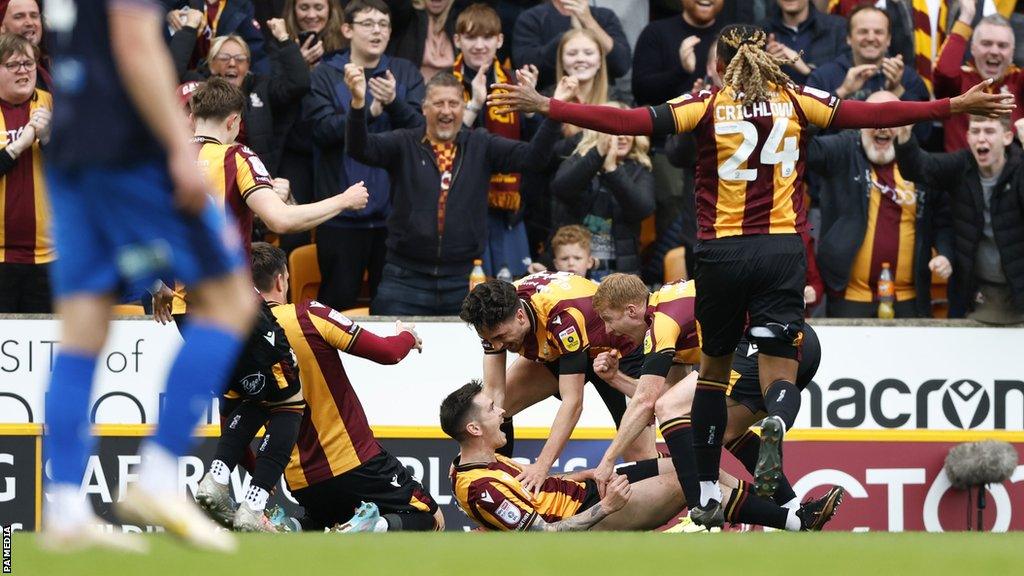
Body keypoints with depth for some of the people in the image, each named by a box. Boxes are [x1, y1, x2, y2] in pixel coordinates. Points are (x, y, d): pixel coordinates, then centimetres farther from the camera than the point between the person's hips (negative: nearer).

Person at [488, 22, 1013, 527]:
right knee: (779, 374, 1)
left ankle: (708, 495, 17)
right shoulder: (795, 100, 4)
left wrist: (545, 107, -7)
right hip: (782, 251, 1)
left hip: (722, 252, 0)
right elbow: (871, 115, 3)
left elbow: (630, 121, -10)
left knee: (714, 367, 17)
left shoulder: (709, 104, -1)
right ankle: (776, 425, -37)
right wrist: (957, 106, 10)